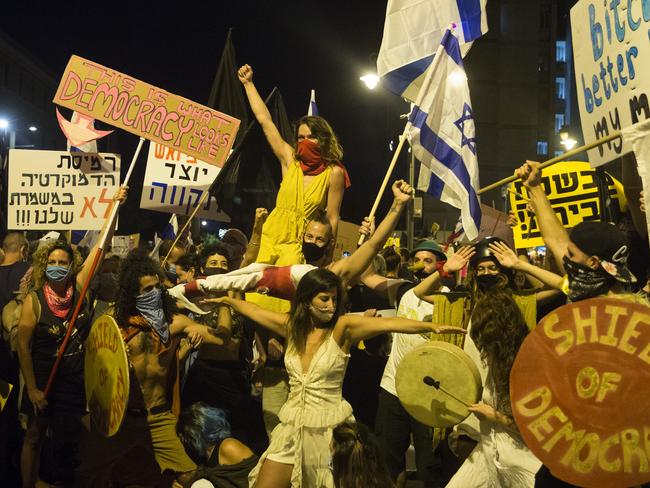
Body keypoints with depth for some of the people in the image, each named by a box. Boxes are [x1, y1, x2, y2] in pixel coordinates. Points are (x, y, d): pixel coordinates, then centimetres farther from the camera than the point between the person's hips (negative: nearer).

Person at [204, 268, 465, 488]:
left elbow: (387, 323, -26)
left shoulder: (343, 327, -11)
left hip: (329, 428, -4)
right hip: (292, 426, 4)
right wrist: (227, 300, 32)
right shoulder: (292, 324, 1)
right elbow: (254, 310, 18)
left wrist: (432, 326, -36)